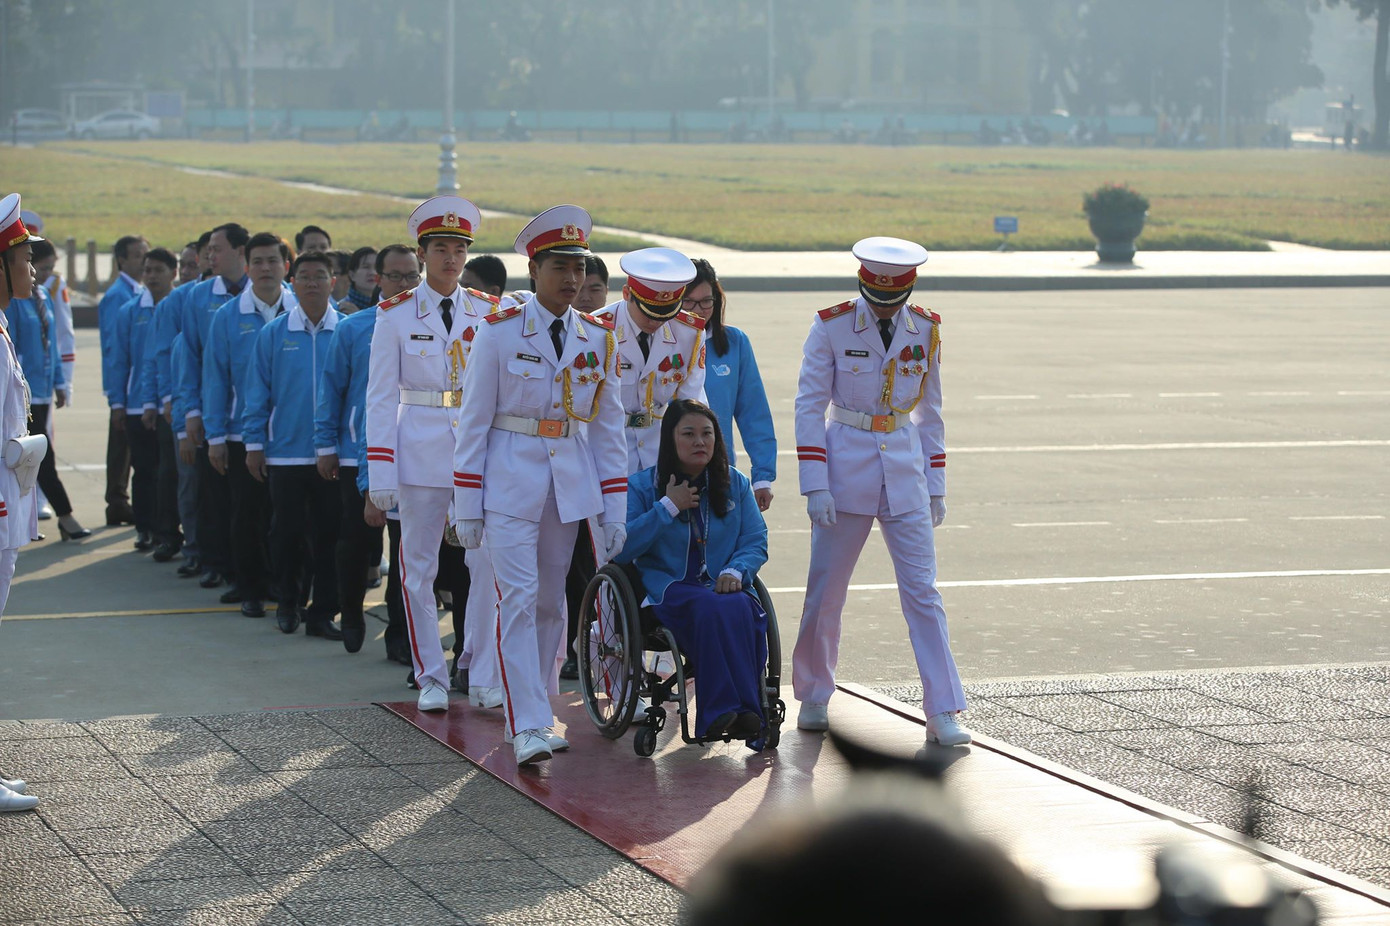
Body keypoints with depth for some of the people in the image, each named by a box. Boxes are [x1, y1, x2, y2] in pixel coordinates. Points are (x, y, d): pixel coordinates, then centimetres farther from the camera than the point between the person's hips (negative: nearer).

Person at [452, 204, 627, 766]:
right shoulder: (499, 332, -6)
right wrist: (466, 507, -7)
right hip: (510, 481, -4)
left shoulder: (598, 339, 6)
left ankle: (535, 712, 23)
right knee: (518, 599, -11)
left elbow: (608, 426, 9)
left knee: (551, 602, 11)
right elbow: (473, 420, -4)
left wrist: (615, 510, 5)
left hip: (571, 483, 4)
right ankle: (527, 728, -13)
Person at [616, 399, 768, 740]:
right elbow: (621, 549, -5)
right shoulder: (642, 486, 7)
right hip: (668, 590, -3)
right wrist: (668, 507, -8)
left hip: (725, 586, 3)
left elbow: (756, 542, 12)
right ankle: (727, 710, -40)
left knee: (741, 608, -35)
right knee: (714, 608, -37)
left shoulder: (735, 484, 16)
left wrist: (735, 572, -11)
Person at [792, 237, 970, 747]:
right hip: (846, 469, -2)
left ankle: (942, 713, -3)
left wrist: (936, 488, 9)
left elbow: (930, 412, 12)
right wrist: (815, 485, -11)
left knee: (923, 591, -3)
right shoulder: (831, 326, -7)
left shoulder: (925, 331, 3)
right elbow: (809, 406, -5)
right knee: (825, 590, 5)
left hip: (905, 471, 2)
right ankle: (813, 698, 24)